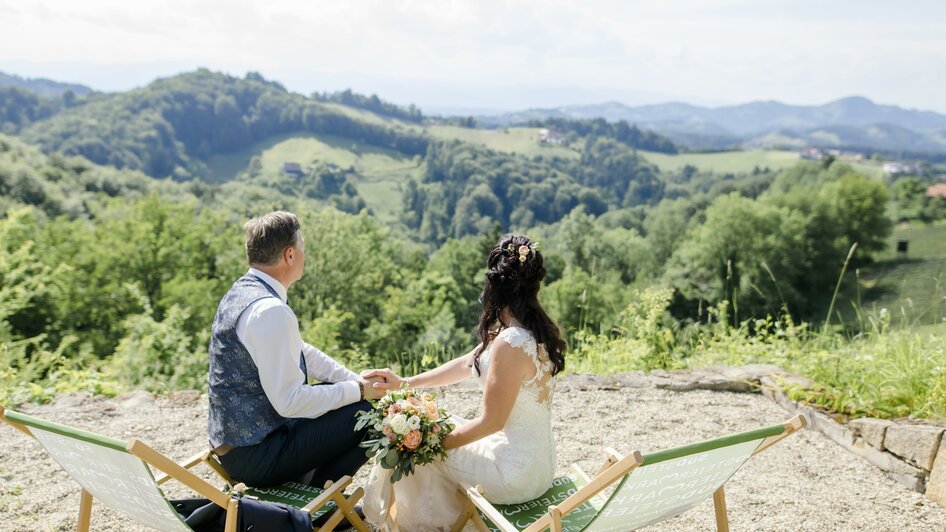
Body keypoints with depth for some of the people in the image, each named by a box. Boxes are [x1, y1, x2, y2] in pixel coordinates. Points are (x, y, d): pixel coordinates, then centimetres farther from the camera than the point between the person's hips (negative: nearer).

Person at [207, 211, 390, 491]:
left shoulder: (243, 290, 6)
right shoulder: (270, 311, -26)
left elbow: (302, 352, 13)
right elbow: (289, 401, -27)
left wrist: (357, 380, 4)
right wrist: (359, 390, -15)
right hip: (255, 456, -10)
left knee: (337, 387, 20)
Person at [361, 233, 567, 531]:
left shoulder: (510, 345, -27)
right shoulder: (535, 330, 1)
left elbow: (490, 422, -21)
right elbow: (468, 364, 10)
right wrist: (406, 382, 12)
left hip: (515, 474, -8)